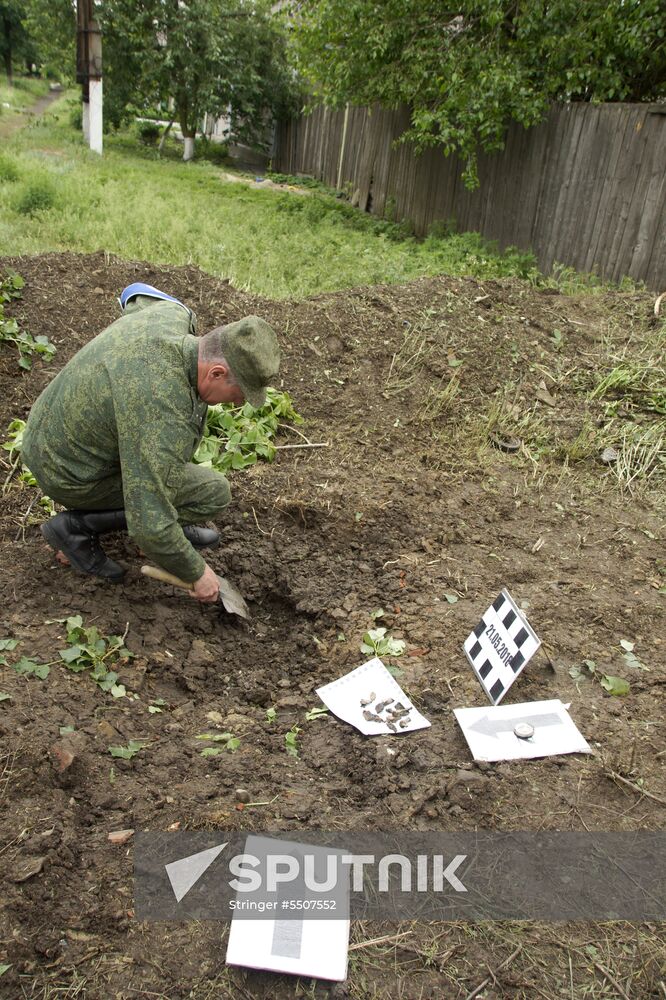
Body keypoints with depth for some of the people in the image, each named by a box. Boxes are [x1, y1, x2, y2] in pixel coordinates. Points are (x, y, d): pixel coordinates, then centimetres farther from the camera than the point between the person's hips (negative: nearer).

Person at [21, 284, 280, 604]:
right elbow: (149, 527, -32)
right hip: (74, 477, -8)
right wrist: (196, 573, -17)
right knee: (212, 491, -10)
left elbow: (137, 296, 14)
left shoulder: (170, 314, -13)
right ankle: (77, 525, -2)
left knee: (195, 409, 11)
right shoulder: (163, 419, -36)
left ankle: (170, 519, 17)